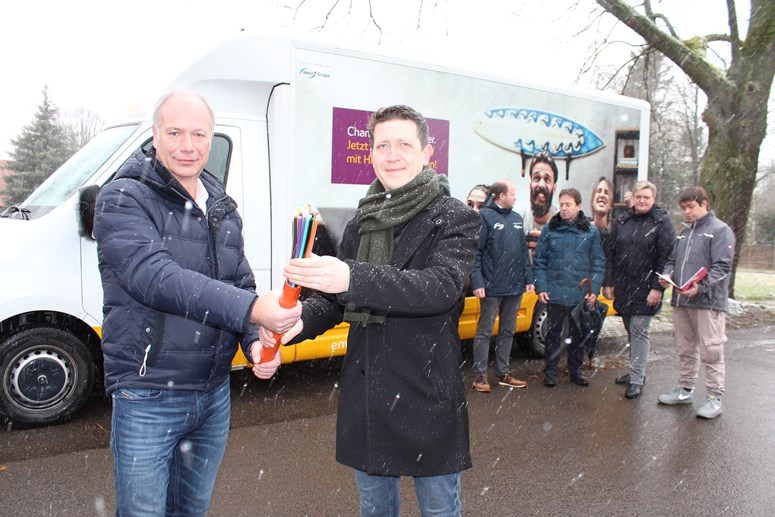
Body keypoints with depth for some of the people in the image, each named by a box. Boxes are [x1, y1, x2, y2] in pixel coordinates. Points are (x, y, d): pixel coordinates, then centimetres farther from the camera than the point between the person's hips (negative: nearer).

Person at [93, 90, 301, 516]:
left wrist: (257, 341, -9)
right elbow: (155, 278, -27)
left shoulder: (223, 208, 9)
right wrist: (251, 308, -36)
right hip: (148, 400, -6)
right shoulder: (123, 200, -12)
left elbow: (241, 283, 11)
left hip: (215, 396, 6)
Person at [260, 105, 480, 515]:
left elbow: (442, 286, -26)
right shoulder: (359, 226, 8)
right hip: (365, 396, 5)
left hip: (428, 397, -5)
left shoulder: (455, 219, -8)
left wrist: (353, 277, -39)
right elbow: (333, 299, 12)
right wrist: (299, 321, -11)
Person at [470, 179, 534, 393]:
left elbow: (524, 251, 16)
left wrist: (528, 278, 9)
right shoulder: (485, 216, -9)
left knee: (507, 331, 14)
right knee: (484, 332, 2)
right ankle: (480, 376, 10)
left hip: (515, 287, 7)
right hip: (492, 287, -7)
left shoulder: (516, 219, 13)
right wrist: (477, 282, -19)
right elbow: (475, 252, -13)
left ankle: (503, 373, 25)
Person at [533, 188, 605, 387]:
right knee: (553, 333, 7)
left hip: (581, 294, 1)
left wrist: (594, 290, -5)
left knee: (578, 334, 12)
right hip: (554, 293, -1)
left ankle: (576, 370, 27)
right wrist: (541, 287, -7)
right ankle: (550, 371, 19)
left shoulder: (591, 231, 3)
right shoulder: (549, 229, 1)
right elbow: (539, 260, 2)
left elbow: (598, 264, 4)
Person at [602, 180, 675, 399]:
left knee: (639, 332, -6)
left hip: (645, 290, -5)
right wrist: (607, 283, 5)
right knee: (631, 331, 14)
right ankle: (636, 371, 28)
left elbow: (666, 258, -10)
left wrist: (658, 288, -15)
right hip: (623, 289, 5)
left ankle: (636, 380, -1)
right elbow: (609, 253, 9)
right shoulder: (621, 221, 8)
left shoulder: (662, 222, -5)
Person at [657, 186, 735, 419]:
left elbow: (722, 267, -13)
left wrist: (701, 287, -25)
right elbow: (673, 259, 22)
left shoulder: (720, 230, -6)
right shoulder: (684, 232, 16)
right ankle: (685, 390, 28)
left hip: (708, 302, -7)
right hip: (681, 301, 7)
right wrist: (668, 274, 1)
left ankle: (714, 397, 9)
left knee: (711, 352, -1)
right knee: (685, 349, 16)